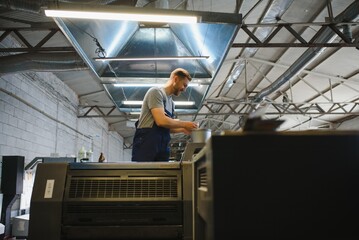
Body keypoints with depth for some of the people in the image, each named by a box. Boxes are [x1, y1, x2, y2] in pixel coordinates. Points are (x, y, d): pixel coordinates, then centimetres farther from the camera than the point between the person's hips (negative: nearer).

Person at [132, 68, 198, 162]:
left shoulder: (171, 103, 20)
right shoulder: (156, 91, -6)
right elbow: (161, 121, -18)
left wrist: (182, 129, 8)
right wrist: (184, 124, -7)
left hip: (163, 147, 8)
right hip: (146, 144, -8)